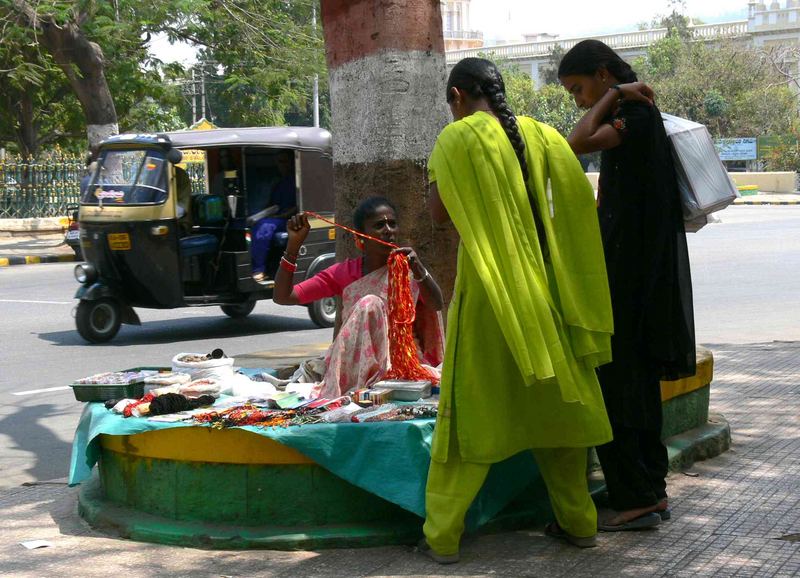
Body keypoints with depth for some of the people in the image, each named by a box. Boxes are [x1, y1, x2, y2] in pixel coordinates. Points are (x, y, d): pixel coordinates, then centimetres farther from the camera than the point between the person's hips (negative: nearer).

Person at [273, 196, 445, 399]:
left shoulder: (408, 268, 1)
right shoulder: (344, 273, 7)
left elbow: (437, 305, -20)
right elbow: (282, 297, 3)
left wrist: (419, 271, -39)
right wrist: (294, 244, -7)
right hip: (352, 365, 1)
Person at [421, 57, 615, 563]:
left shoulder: (458, 138, -7)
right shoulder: (540, 134, 5)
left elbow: (439, 213, -6)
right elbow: (579, 202, 4)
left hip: (487, 293, -4)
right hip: (543, 291, 4)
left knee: (472, 409, 2)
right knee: (553, 402, 15)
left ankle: (443, 534, 3)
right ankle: (578, 521, 21)